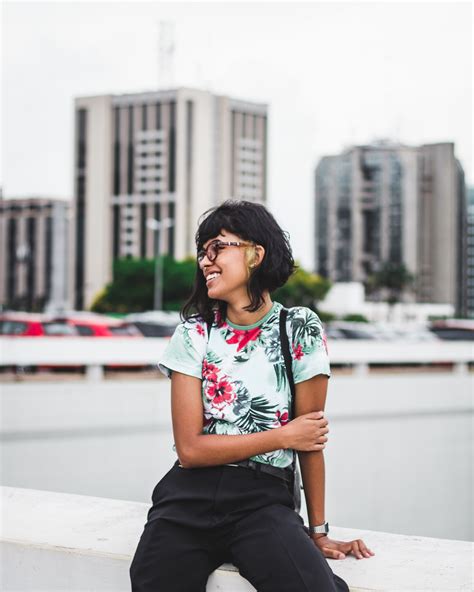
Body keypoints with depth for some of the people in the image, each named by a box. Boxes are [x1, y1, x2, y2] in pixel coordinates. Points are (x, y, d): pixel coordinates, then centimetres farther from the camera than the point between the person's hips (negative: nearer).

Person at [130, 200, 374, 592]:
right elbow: (190, 448, -1)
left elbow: (311, 435, 1)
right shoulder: (195, 333, 3)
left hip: (265, 501, -2)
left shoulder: (300, 329, -1)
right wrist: (284, 435, -5)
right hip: (190, 495, 2)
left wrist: (318, 532, 3)